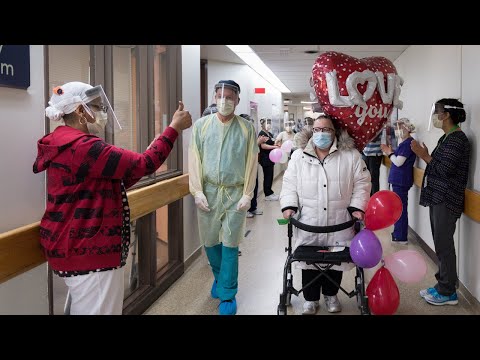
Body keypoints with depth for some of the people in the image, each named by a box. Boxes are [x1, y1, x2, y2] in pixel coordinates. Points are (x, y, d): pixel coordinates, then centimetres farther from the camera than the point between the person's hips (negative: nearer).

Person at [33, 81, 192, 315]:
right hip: (89, 252, -11)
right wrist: (174, 128, -14)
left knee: (82, 309, 21)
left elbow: (110, 185, 15)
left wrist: (148, 154, 9)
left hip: (77, 247, 11)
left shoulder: (65, 144, 14)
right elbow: (143, 165, -22)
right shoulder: (82, 147, -21)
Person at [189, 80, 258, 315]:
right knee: (210, 242, 14)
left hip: (235, 193, -2)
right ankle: (219, 277, 40)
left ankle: (227, 295, 13)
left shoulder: (247, 128, 2)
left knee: (230, 245, 1)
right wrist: (197, 191, -6)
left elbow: (251, 163, 0)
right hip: (208, 191, 2)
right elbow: (194, 159, 1)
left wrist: (247, 194, -5)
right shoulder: (201, 125, 3)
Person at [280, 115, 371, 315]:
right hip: (308, 222, 0)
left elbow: (362, 182, 2)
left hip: (339, 222, 0)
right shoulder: (299, 156, 4)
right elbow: (290, 183, 5)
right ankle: (310, 298, 23)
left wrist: (357, 207, -8)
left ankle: (331, 294, 32)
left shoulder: (351, 155, 1)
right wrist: (289, 205, -8)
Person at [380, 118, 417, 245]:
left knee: (400, 207, -3)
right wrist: (390, 152, 4)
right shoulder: (405, 142, 13)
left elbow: (398, 162, -20)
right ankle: (398, 234, 29)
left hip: (401, 180, -10)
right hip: (399, 179, 10)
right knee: (399, 207, 17)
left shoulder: (408, 143, -17)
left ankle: (401, 237, 4)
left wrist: (389, 152, -6)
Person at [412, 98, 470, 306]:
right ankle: (443, 284, 22)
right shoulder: (447, 137, 16)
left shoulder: (457, 139, -14)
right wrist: (425, 156, 5)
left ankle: (448, 292, 4)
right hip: (438, 198, 10)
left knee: (443, 244, -5)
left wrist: (424, 156, -14)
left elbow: (445, 170, -20)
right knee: (441, 243, 13)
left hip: (446, 200, -10)